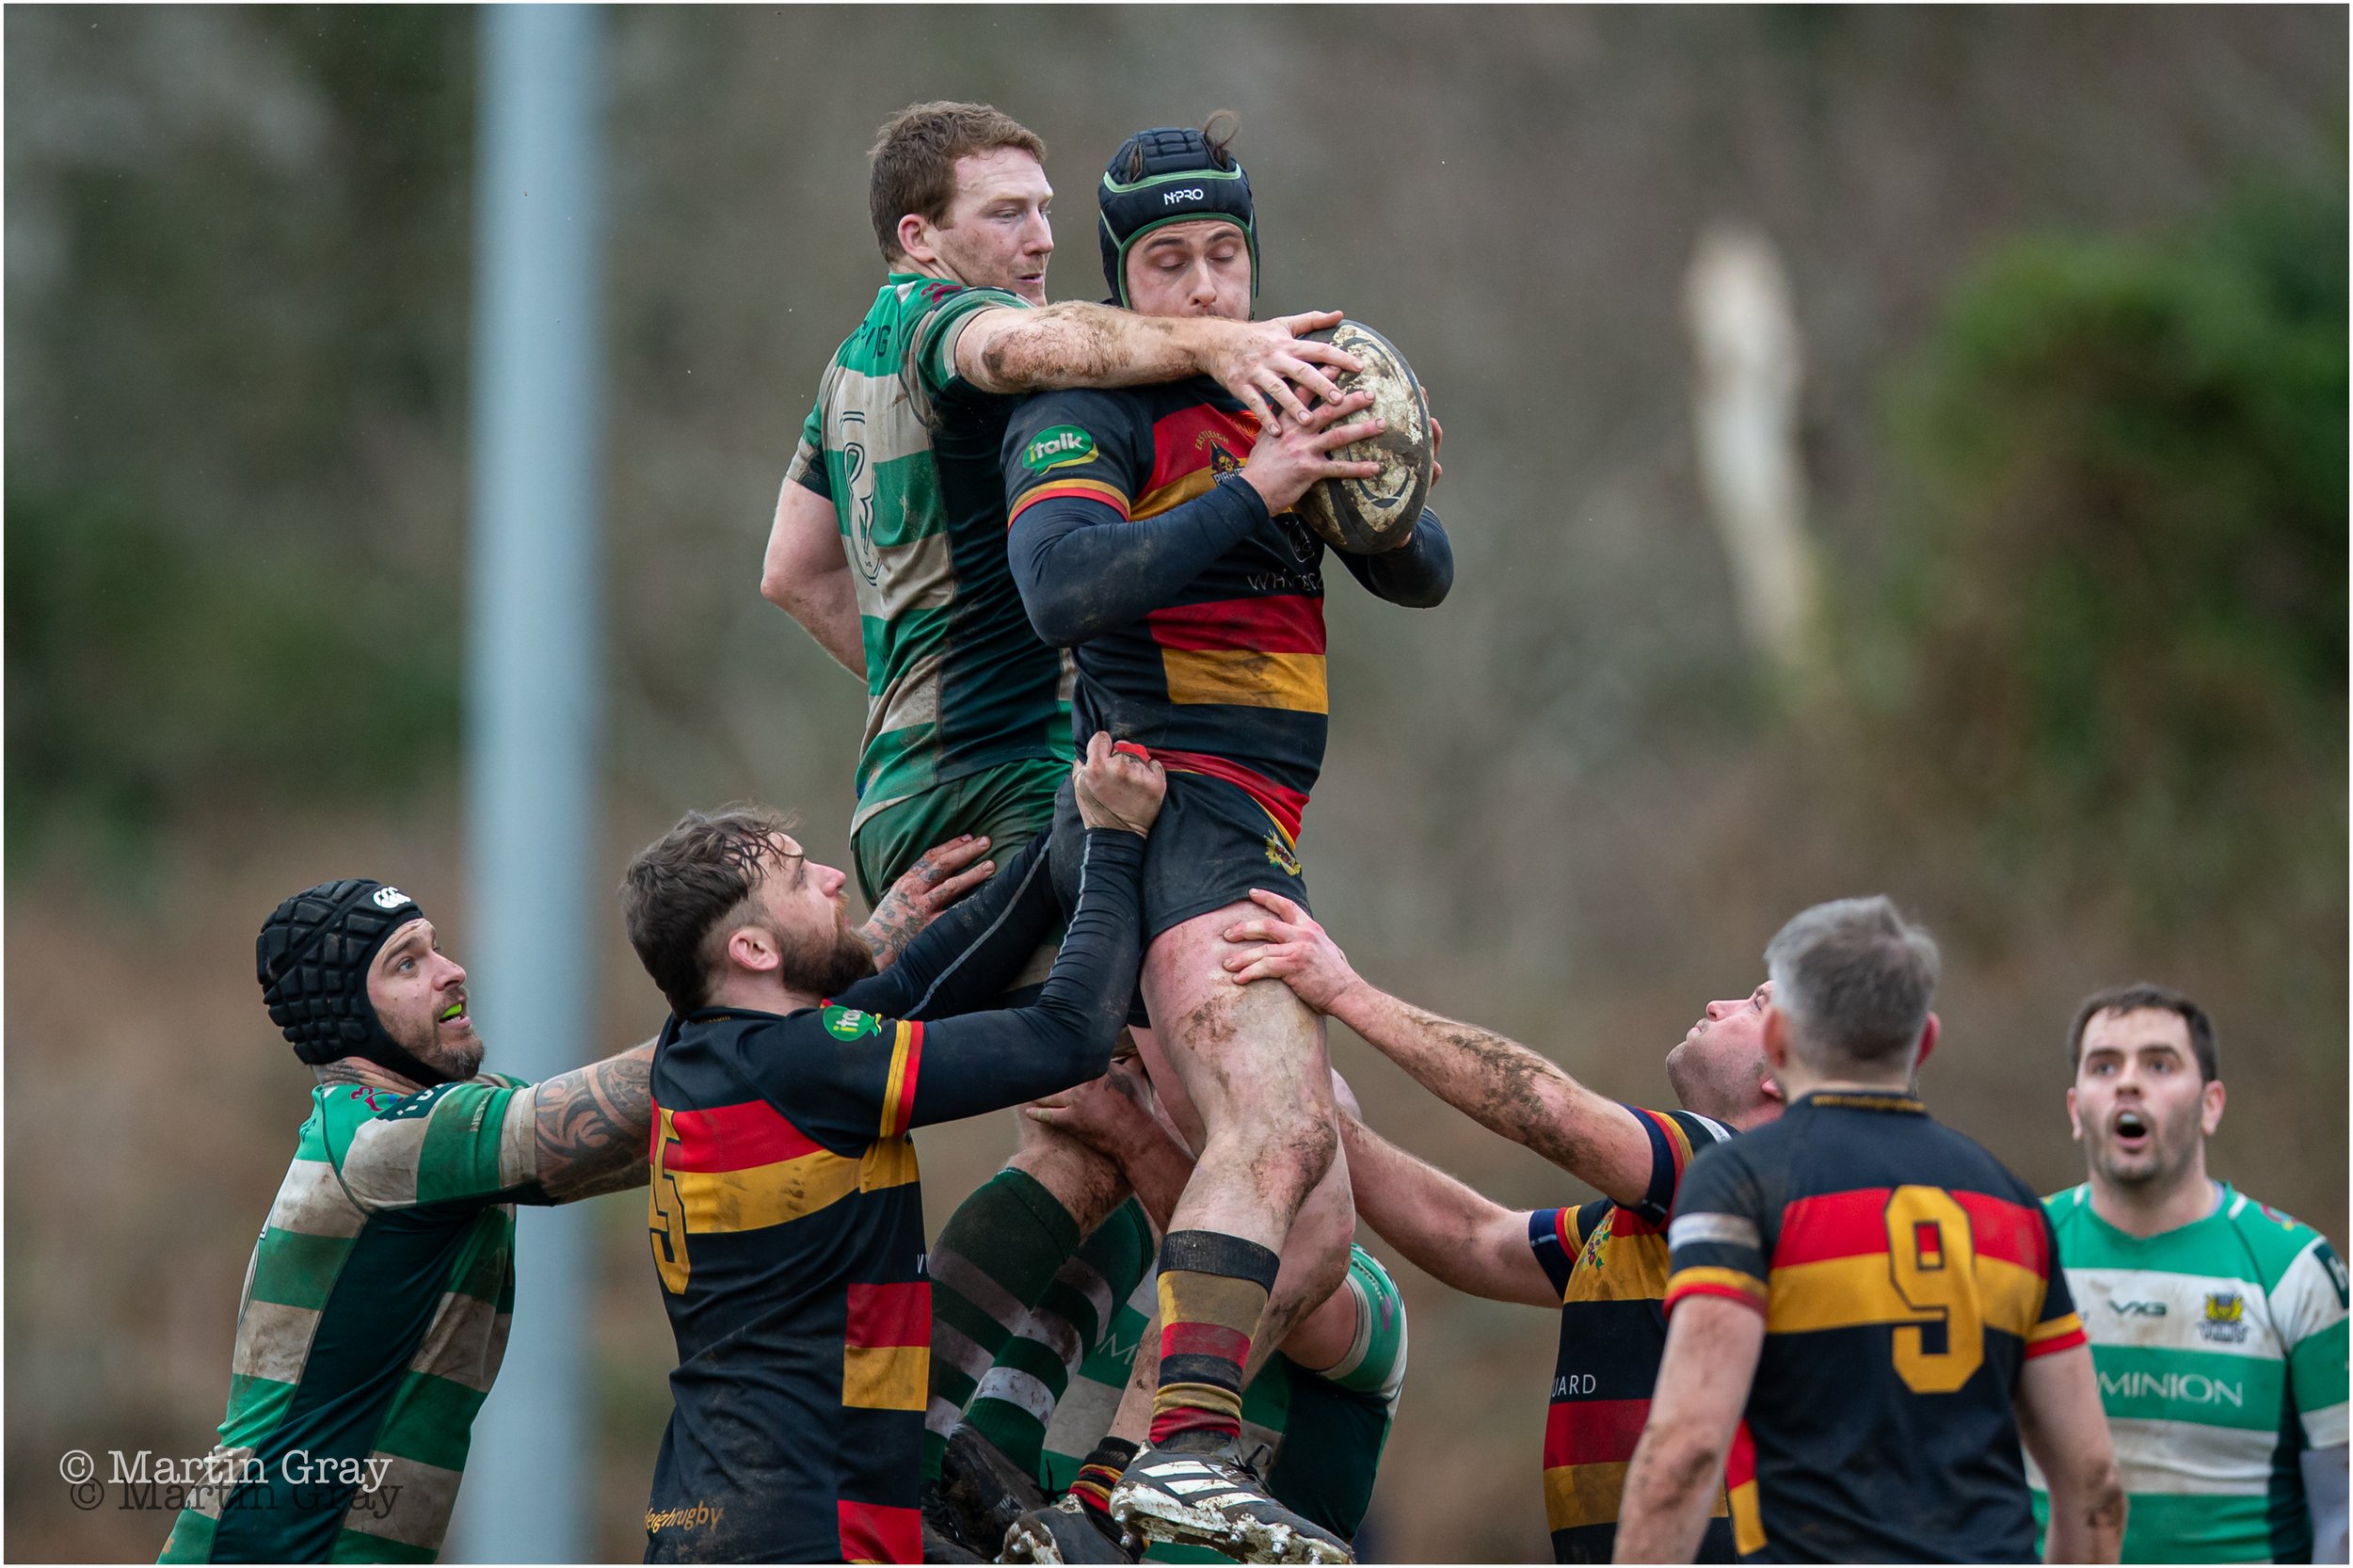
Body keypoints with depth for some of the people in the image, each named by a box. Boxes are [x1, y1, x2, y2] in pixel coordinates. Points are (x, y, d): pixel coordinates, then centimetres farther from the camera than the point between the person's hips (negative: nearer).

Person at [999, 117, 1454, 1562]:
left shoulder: (1273, 402, 19)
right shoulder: (1088, 416, -4)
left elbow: (1423, 579, 15)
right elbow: (1061, 590, -22)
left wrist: (1374, 493, -8)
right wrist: (1253, 489, -27)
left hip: (1255, 843, 9)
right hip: (1179, 805, -9)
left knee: (1315, 1230, 7)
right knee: (1282, 1128, -29)